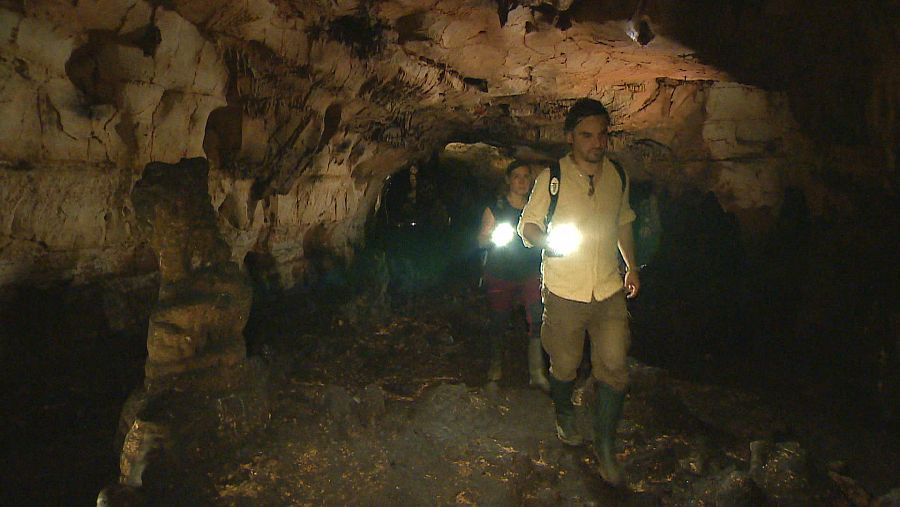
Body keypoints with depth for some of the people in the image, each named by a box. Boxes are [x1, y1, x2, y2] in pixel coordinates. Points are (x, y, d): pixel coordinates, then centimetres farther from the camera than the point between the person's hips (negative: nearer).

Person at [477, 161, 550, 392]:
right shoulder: (495, 209, -1)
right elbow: (481, 240, 1)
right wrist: (495, 237, -20)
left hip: (530, 274, 2)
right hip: (500, 275, -1)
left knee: (537, 319, -11)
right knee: (498, 321, 9)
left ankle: (536, 373, -4)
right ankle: (496, 362, 33)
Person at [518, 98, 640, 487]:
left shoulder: (618, 177, 5)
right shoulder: (552, 178, -9)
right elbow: (527, 225, -3)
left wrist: (632, 266, 19)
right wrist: (546, 240, -25)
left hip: (610, 291, 3)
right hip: (564, 293, -3)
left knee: (613, 368, 0)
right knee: (564, 366, 12)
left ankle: (605, 447, 17)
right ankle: (565, 417, 43)